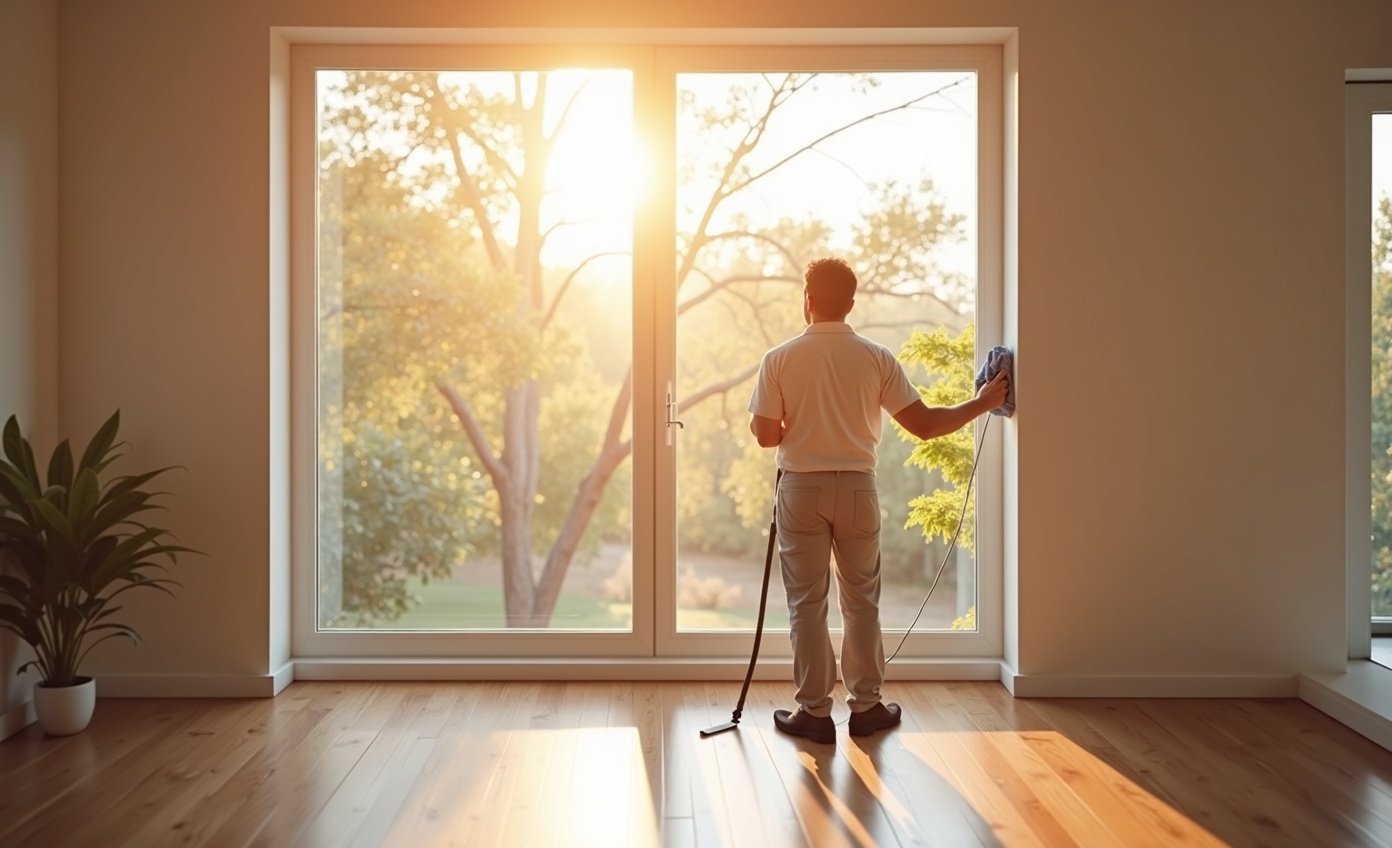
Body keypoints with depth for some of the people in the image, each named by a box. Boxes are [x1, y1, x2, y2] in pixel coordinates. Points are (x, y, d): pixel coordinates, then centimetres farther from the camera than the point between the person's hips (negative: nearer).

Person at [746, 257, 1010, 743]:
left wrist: (759, 423, 18)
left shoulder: (779, 359, -6)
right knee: (861, 601, 13)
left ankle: (814, 712, 11)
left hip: (801, 489, -1)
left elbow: (765, 435, -7)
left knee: (807, 603, 6)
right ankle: (866, 706, 21)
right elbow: (923, 425, -5)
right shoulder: (876, 358, -3)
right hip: (857, 488, 2)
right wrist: (981, 403, 9)